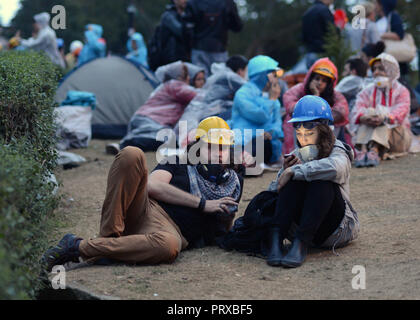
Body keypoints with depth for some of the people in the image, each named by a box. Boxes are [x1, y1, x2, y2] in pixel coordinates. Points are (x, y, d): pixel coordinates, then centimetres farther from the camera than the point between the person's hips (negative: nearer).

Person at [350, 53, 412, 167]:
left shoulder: (402, 91, 6)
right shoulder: (368, 92, 15)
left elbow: (400, 112, -16)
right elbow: (357, 111, -6)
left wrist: (385, 118, -39)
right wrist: (363, 117, -32)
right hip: (368, 136, 2)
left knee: (382, 115, -28)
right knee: (369, 113, -24)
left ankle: (375, 151, -53)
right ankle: (363, 150, -49)